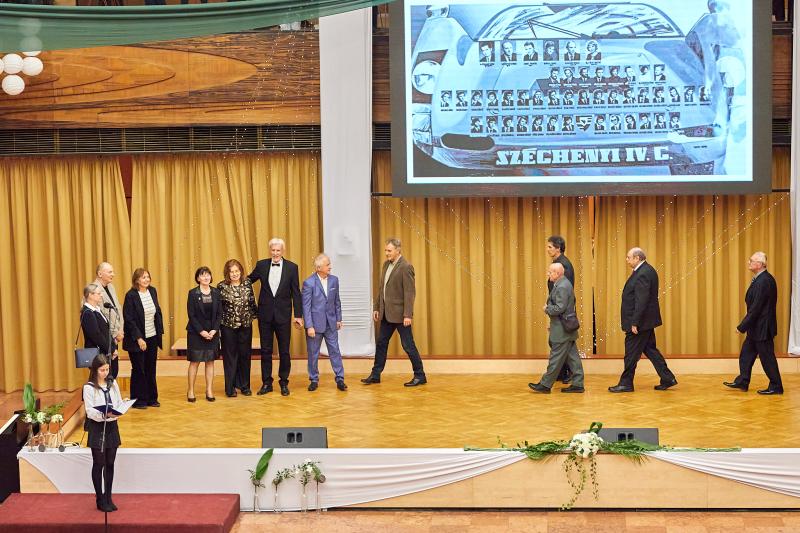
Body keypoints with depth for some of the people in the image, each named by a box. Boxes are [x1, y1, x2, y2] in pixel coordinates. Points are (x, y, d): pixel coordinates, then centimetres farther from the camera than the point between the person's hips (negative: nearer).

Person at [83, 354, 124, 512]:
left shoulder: (113, 384, 5)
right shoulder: (89, 387, -10)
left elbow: (120, 403, 7)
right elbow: (90, 411, -15)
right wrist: (104, 415, -31)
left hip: (112, 426, 4)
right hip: (97, 428, -4)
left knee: (110, 463, 10)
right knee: (98, 464, 4)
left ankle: (108, 497, 20)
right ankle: (100, 499, 13)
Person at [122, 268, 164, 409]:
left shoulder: (152, 291, 5)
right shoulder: (131, 295, -13)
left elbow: (158, 312, 13)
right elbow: (129, 320, -14)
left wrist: (159, 331, 5)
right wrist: (138, 338, -17)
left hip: (152, 338, 5)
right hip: (137, 339, -5)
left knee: (151, 369, 11)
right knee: (138, 370, 3)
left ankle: (151, 398, 20)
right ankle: (138, 400, 12)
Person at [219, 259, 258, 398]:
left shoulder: (247, 284, 1)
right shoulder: (222, 287, -7)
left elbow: (252, 303, 11)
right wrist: (217, 327, -3)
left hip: (245, 325, 3)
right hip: (228, 326, -3)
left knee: (245, 355, 8)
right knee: (230, 356, 4)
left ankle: (244, 386, 20)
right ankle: (230, 388, 12)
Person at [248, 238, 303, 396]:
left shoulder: (291, 267, -2)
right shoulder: (261, 265, 2)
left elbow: (296, 293, -1)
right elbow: (249, 280, 16)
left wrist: (298, 315, -4)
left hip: (283, 314, -1)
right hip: (265, 314, 1)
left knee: (284, 351, 5)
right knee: (265, 350, 7)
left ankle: (284, 383, 16)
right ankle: (266, 383, 15)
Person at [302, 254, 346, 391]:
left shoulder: (334, 280, 2)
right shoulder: (309, 283, -12)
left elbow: (337, 301, 11)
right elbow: (306, 306, -11)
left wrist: (339, 319, 9)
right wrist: (309, 326, -14)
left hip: (331, 323, 3)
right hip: (315, 323, -3)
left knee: (335, 351, 4)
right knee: (313, 354, 7)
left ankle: (340, 379, 9)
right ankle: (314, 380, 19)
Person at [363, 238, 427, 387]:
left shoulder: (405, 267, -15)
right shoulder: (386, 264, 10)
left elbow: (410, 292, -18)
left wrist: (407, 315, -22)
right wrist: (377, 308, 14)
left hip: (400, 314, -8)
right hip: (386, 313, 8)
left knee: (408, 345, -2)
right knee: (381, 343, 13)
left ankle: (420, 376, 8)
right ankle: (375, 375, 22)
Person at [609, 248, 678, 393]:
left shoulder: (643, 274, -19)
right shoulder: (647, 271, 13)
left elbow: (641, 301, -24)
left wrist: (635, 323, -24)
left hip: (640, 321, -10)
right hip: (646, 321, 10)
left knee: (631, 353, -1)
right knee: (650, 349, 15)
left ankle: (626, 384, 7)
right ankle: (668, 379, 16)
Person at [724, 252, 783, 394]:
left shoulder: (763, 282, -24)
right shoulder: (761, 279, 8)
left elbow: (756, 308, -24)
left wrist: (742, 326, -17)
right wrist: (745, 325, 13)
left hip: (762, 328, -10)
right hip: (756, 327, 10)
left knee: (767, 356, 0)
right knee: (746, 354, 16)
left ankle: (776, 387, 10)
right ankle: (742, 382, 26)